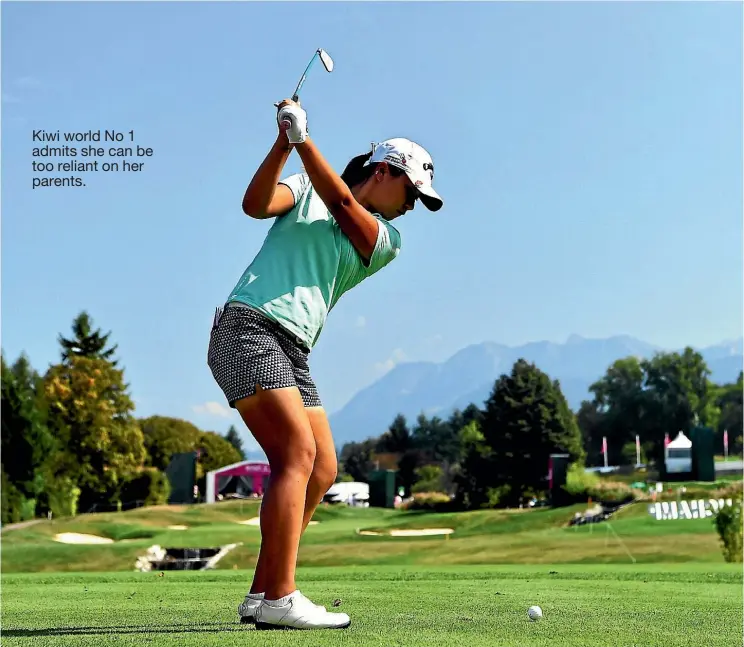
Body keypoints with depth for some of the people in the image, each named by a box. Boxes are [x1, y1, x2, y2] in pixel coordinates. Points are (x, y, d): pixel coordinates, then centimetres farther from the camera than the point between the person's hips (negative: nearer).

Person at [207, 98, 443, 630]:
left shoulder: (386, 241, 16)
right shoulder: (303, 189, 10)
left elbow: (340, 202, -2)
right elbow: (256, 204, -8)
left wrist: (302, 136, -10)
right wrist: (283, 144, -18)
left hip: (293, 353, 7)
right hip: (247, 328, -7)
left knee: (322, 471, 1)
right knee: (299, 451, -20)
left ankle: (262, 595, 8)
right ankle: (280, 600, -22)